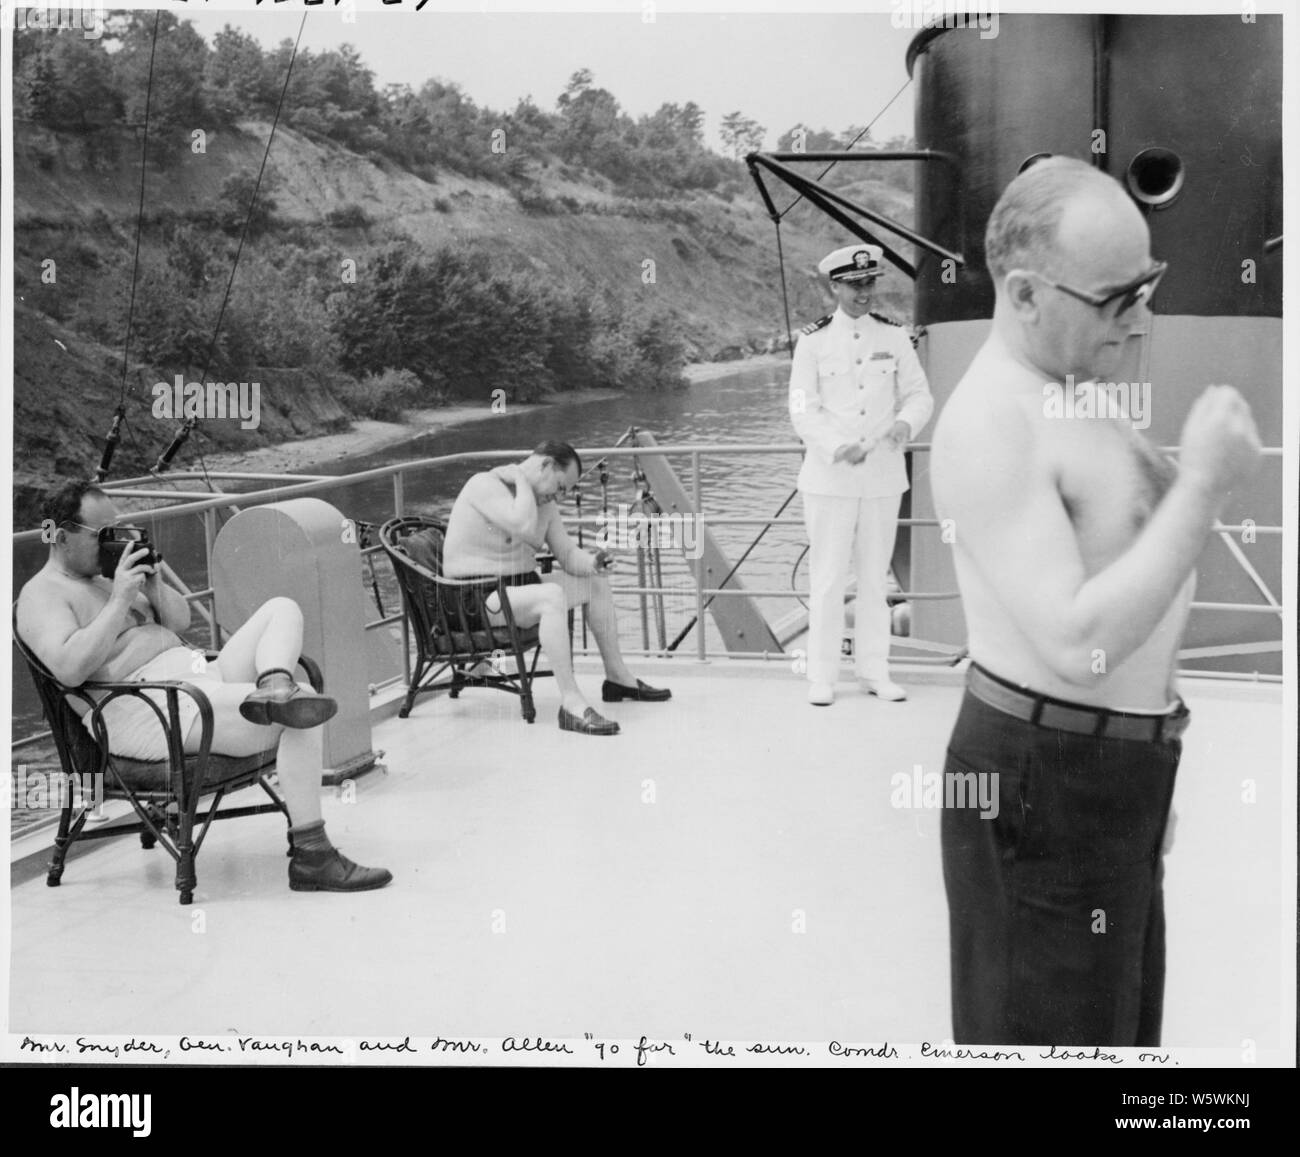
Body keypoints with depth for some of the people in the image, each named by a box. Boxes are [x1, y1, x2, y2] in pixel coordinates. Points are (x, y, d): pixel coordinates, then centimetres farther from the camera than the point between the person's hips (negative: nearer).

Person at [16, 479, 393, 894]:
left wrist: (153, 583, 5)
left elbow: (180, 622, 26)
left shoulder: (102, 578, 26)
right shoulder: (42, 594, -3)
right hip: (144, 708, -10)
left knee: (282, 609, 1)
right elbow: (69, 669, -23)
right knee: (298, 721, -26)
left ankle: (274, 690, -29)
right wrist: (120, 601, -17)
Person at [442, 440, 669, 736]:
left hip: (520, 586, 10)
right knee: (552, 595, -35)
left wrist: (592, 563, -12)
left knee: (596, 582, 13)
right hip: (477, 599, -10)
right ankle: (572, 705, -37)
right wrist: (521, 478, -21)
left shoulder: (544, 502, 9)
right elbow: (526, 528, -34)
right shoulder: (485, 486, -18)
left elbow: (567, 553, 10)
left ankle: (618, 677, 22)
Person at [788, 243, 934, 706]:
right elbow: (802, 410, -4)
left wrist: (906, 423, -15)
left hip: (884, 477, 3)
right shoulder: (813, 340, 0)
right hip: (829, 478, -2)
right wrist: (838, 447, -19)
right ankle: (821, 677, 6)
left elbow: (919, 394, 7)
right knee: (827, 578, -2)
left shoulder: (893, 337, 7)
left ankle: (873, 670, 18)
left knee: (875, 576, 9)